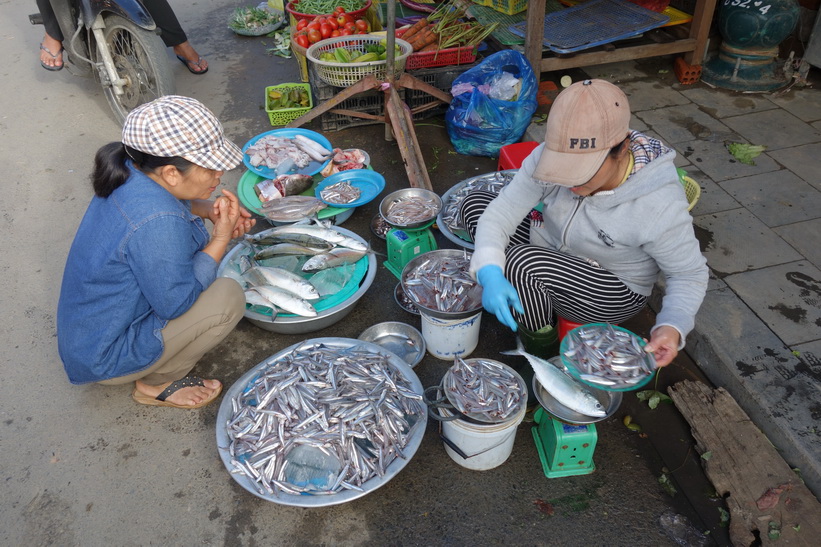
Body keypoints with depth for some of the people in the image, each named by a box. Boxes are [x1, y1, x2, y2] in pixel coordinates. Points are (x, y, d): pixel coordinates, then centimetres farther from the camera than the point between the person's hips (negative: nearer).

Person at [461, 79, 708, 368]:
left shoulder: (661, 205, -31)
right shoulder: (549, 156, -23)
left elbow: (690, 274, -16)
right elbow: (502, 210, -23)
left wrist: (673, 327, -35)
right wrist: (490, 272, -41)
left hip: (612, 294, -5)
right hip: (552, 256, 5)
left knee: (521, 261, -33)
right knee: (474, 203, -6)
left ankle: (539, 348, -7)